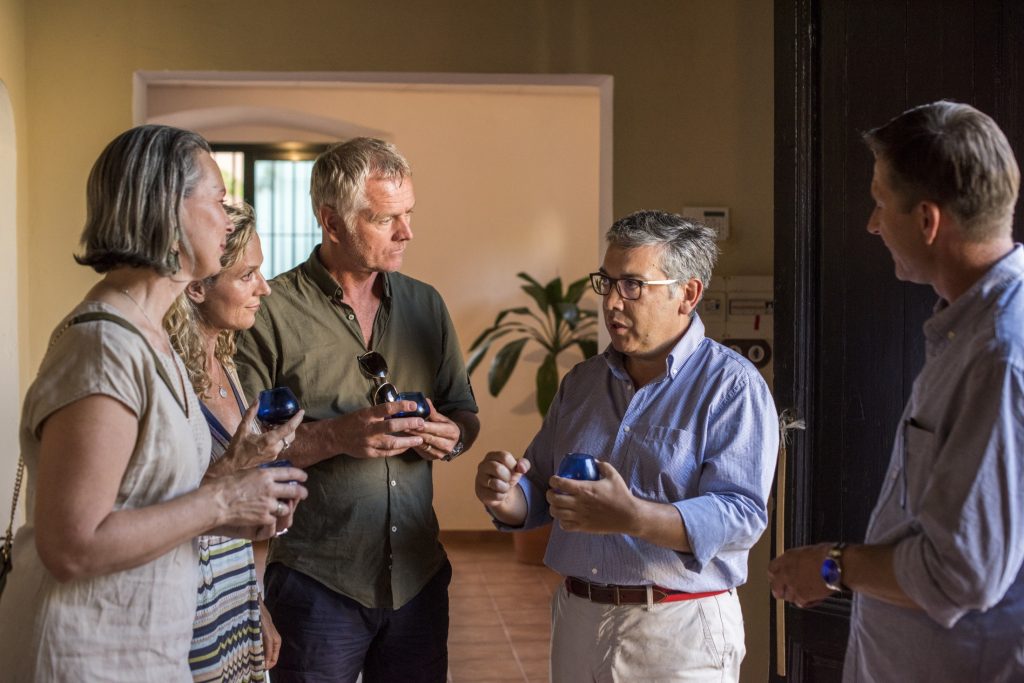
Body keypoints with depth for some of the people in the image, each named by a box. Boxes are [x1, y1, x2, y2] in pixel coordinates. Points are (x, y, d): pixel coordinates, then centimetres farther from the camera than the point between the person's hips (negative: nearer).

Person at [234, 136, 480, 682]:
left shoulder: (425, 305, 8)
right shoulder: (272, 313, -9)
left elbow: (464, 413, 16)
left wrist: (451, 434, -6)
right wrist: (335, 437, -23)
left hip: (419, 576, 5)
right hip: (318, 582, -5)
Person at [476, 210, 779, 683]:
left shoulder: (733, 386, -10)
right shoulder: (581, 380, 10)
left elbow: (741, 516, -21)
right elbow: (541, 491, 14)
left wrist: (634, 517, -34)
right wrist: (507, 499, -9)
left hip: (678, 632, -6)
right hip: (576, 621, 6)